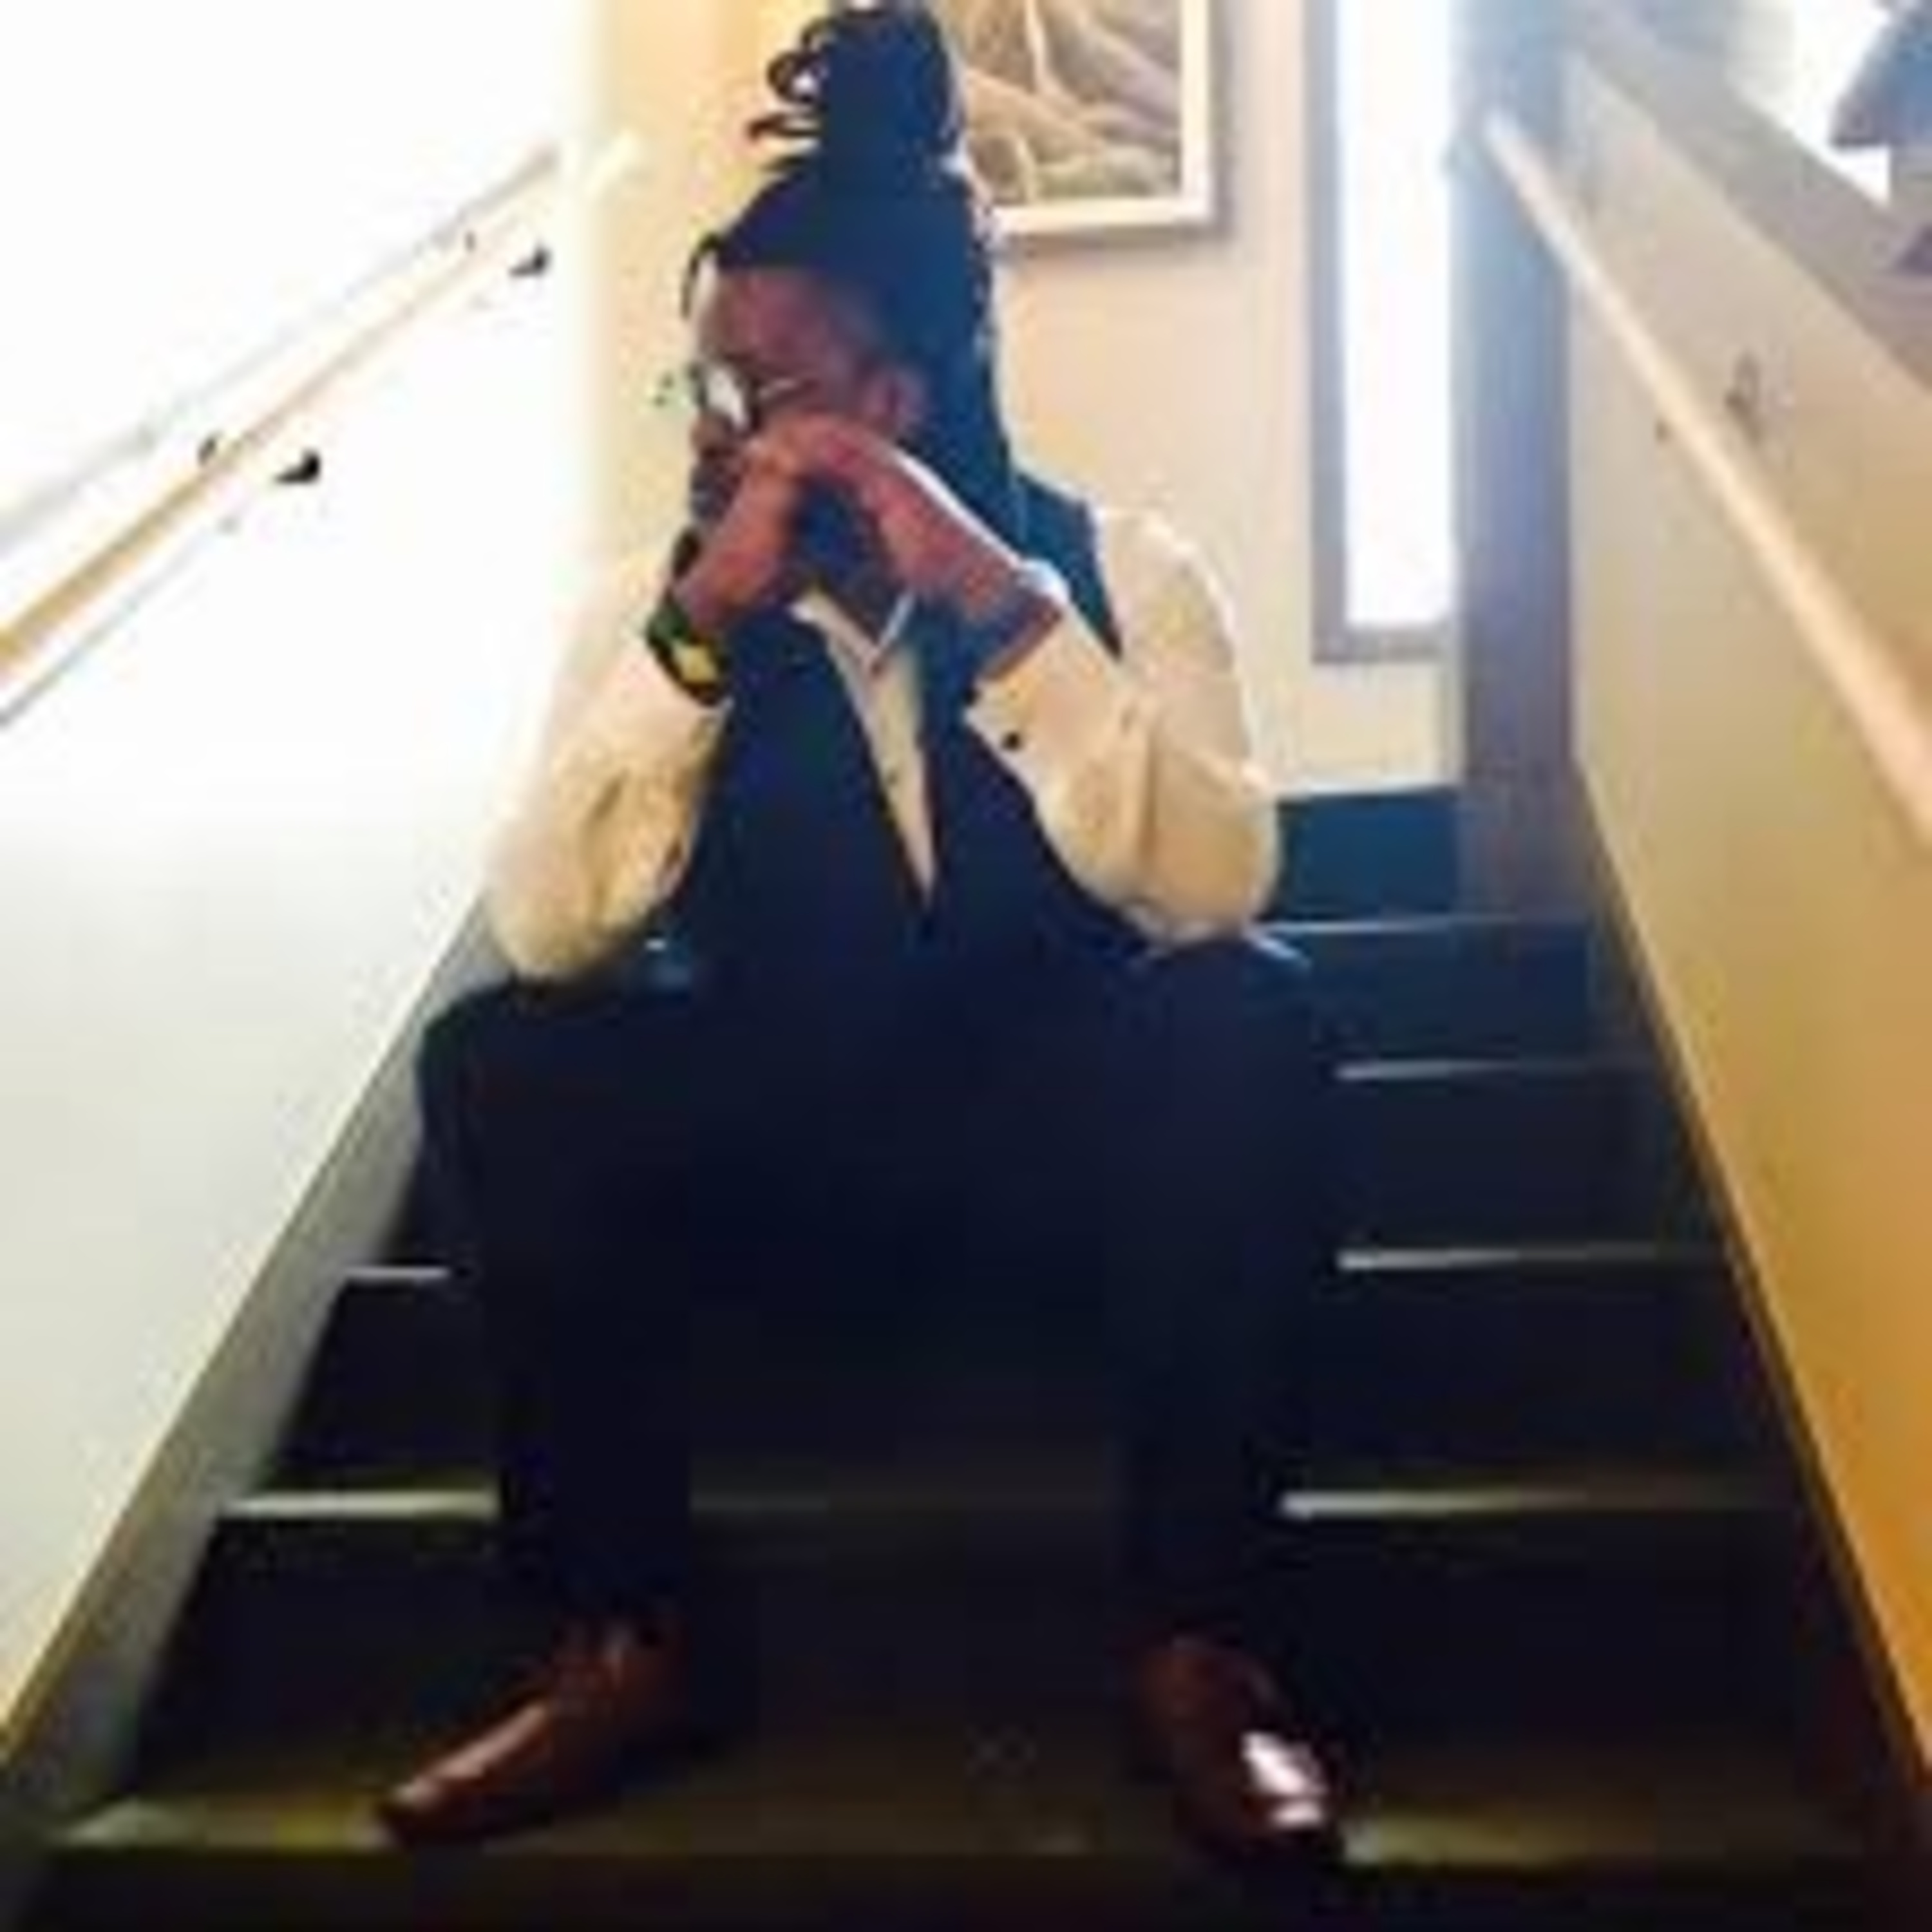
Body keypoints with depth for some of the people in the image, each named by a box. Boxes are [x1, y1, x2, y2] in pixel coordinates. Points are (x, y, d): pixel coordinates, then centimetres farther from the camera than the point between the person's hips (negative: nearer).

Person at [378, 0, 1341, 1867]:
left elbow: (1216, 888, -24)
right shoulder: (657, 600, -5)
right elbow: (548, 930, -18)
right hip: (775, 1114, 2)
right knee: (493, 1061, -25)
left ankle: (1197, 1641, -23)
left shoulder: (1116, 567, -9)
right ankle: (626, 1639, -14)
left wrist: (1004, 605, -31)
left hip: (1063, 1108, -1)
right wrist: (701, 629, -27)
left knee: (1248, 1018, -32)